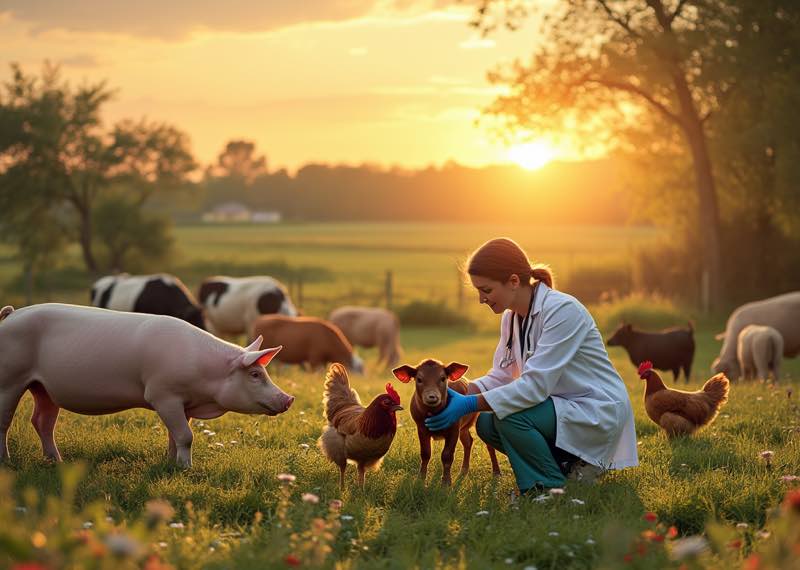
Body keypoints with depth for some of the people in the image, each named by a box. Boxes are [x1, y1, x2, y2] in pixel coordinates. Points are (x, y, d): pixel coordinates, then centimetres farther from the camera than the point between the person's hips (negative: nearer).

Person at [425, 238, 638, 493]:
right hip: (562, 408, 9)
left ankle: (554, 489, -7)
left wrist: (470, 404, -30)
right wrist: (460, 392, -14)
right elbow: (502, 376, 4)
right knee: (487, 423, -8)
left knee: (510, 417, -26)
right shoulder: (511, 316, 3)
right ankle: (566, 466, 8)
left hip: (599, 413, -9)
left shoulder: (562, 310, -24)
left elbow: (536, 384, -29)